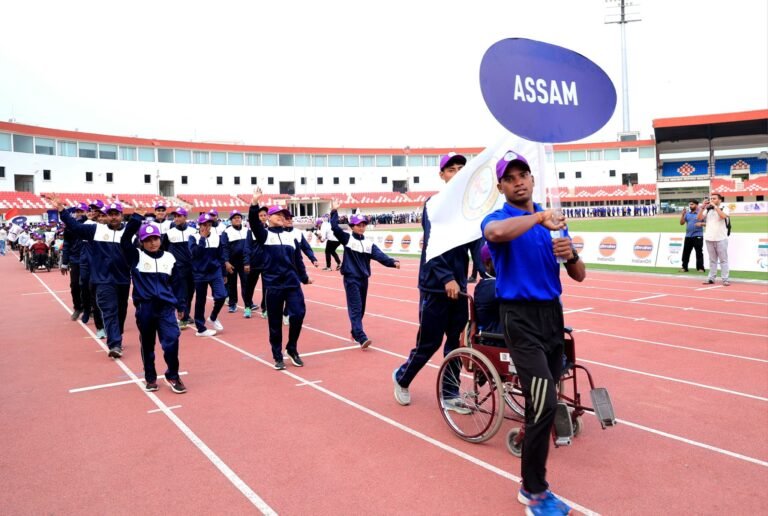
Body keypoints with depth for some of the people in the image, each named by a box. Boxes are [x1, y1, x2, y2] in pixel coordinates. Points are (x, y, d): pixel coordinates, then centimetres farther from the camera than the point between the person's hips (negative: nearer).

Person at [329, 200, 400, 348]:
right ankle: (361, 338, -18)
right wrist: (334, 211, -22)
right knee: (355, 308, -11)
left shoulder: (369, 243, 8)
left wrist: (392, 262, -21)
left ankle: (355, 333, 30)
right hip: (351, 279, -5)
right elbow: (335, 228, -15)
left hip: (364, 279, 5)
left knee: (361, 308, 13)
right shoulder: (347, 239, -1)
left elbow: (380, 255, -5)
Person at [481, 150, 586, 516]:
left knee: (544, 402, 11)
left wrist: (571, 254, -11)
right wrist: (540, 216, -19)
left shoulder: (553, 222, 12)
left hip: (552, 313, 6)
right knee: (545, 402, -14)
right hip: (520, 317, -6)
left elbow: (579, 276, 11)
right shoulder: (497, 218, -4)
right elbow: (497, 232, -33)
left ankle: (533, 481, 26)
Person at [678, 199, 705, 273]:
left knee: (699, 252, -2)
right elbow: (681, 223, 8)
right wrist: (683, 214, -3)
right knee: (686, 252, 7)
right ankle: (684, 267, 14)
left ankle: (700, 268, 4)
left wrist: (701, 224, -23)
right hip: (688, 236, 5)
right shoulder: (687, 213, 11)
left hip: (698, 236, -5)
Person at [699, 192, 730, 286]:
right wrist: (703, 207, -9)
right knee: (712, 260, 10)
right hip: (709, 238, 4)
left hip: (721, 239, -4)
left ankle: (725, 279, -1)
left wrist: (715, 206, -17)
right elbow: (700, 218, 0)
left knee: (723, 259, -1)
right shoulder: (707, 209, 10)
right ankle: (711, 278, 13)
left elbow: (723, 216, -21)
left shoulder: (724, 208, -1)